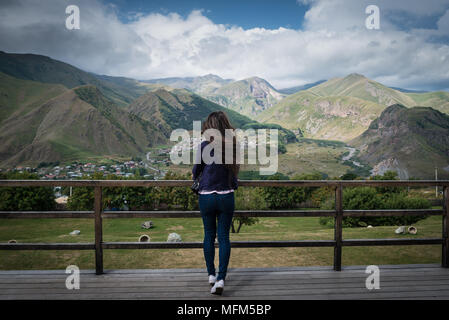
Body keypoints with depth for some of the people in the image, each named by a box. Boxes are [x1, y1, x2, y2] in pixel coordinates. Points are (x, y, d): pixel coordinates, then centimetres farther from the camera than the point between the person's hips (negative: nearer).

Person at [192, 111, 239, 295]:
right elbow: (233, 169, 7)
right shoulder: (232, 145, -3)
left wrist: (194, 176, 21)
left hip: (206, 197, -1)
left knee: (209, 236, 15)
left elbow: (196, 171, -1)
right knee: (224, 237, 7)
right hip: (226, 197, 1)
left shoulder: (205, 146, -11)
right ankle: (221, 278, 2)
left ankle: (211, 274, 27)